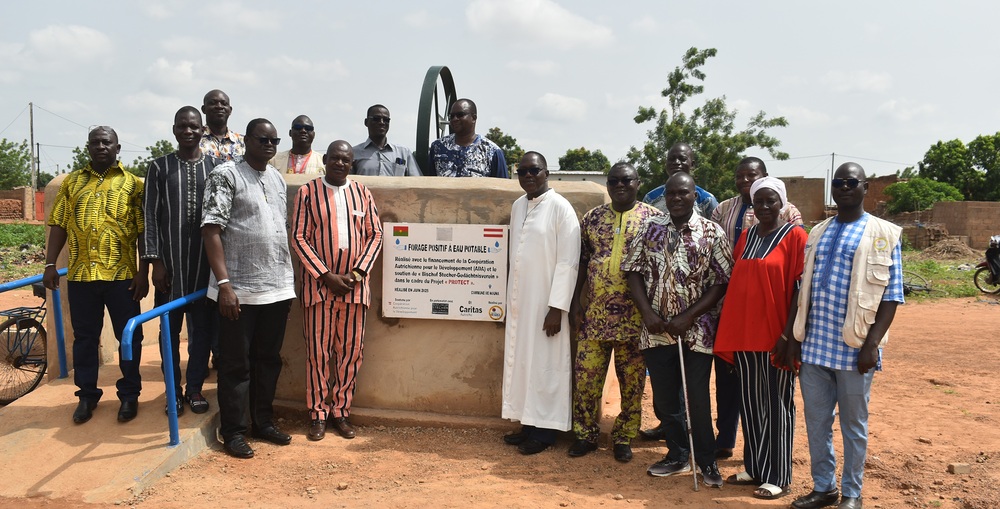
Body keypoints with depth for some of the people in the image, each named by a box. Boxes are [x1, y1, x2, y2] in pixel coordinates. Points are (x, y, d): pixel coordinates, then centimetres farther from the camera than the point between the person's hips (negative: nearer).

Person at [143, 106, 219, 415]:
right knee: (171, 328, 7)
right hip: (170, 263, 0)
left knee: (203, 327, 6)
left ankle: (195, 387, 20)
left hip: (205, 262, 1)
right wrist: (155, 261, -6)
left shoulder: (215, 167, 6)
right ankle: (174, 389, 20)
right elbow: (150, 216, 0)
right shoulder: (159, 167, 3)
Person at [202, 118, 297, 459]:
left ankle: (263, 422, 27)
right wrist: (224, 283, -19)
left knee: (269, 359, 14)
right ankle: (233, 432, 15)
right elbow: (211, 230, -12)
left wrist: (288, 276, 13)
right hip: (240, 289, -6)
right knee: (236, 364, 4)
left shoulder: (278, 178, 13)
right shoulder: (226, 175, -7)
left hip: (278, 287, 6)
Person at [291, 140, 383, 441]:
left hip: (355, 285, 3)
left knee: (351, 352, 7)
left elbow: (375, 234, 7)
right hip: (318, 284, -2)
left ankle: (341, 411, 20)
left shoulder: (361, 192, 8)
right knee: (318, 352, 3)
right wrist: (327, 276, -12)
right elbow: (299, 237, -4)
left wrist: (357, 273, -6)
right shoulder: (307, 192, 1)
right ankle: (318, 414, 16)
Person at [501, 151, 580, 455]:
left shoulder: (560, 208, -11)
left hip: (545, 302, -7)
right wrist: (511, 298, 12)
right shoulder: (517, 206, 9)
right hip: (519, 300, 7)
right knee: (520, 359, 11)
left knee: (545, 364, 1)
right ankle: (528, 423, 22)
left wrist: (557, 308, -17)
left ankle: (545, 429, 13)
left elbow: (568, 262, -14)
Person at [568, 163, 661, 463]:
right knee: (586, 374, 4)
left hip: (635, 315, -2)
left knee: (632, 381, 7)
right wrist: (575, 303, 4)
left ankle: (624, 438, 22)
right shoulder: (592, 219, 8)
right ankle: (586, 434, 19)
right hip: (594, 312, 3)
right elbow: (582, 263, 10)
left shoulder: (653, 218, 0)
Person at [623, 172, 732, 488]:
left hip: (697, 330, -3)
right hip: (657, 329, 3)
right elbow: (633, 270, 4)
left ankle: (707, 461, 20)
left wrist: (689, 317, -14)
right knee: (664, 397, 12)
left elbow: (722, 282, -6)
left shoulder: (712, 233, -4)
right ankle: (677, 455, 30)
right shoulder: (650, 228, 4)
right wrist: (646, 311, -8)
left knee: (697, 398, 2)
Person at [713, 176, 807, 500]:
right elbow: (736, 284, 11)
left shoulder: (795, 236, -5)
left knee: (777, 406, 4)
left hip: (775, 336, -5)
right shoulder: (746, 236, 11)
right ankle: (754, 468, 25)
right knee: (749, 403, 12)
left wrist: (787, 335, -15)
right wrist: (729, 334, 6)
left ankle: (778, 477, 14)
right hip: (744, 334, 6)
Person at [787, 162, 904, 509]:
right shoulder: (817, 234, 11)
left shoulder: (883, 235, -1)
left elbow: (891, 296, -6)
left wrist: (872, 344, -14)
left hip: (853, 348, -4)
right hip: (813, 345, 4)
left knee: (853, 424, 9)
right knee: (816, 422, 11)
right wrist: (793, 338, 8)